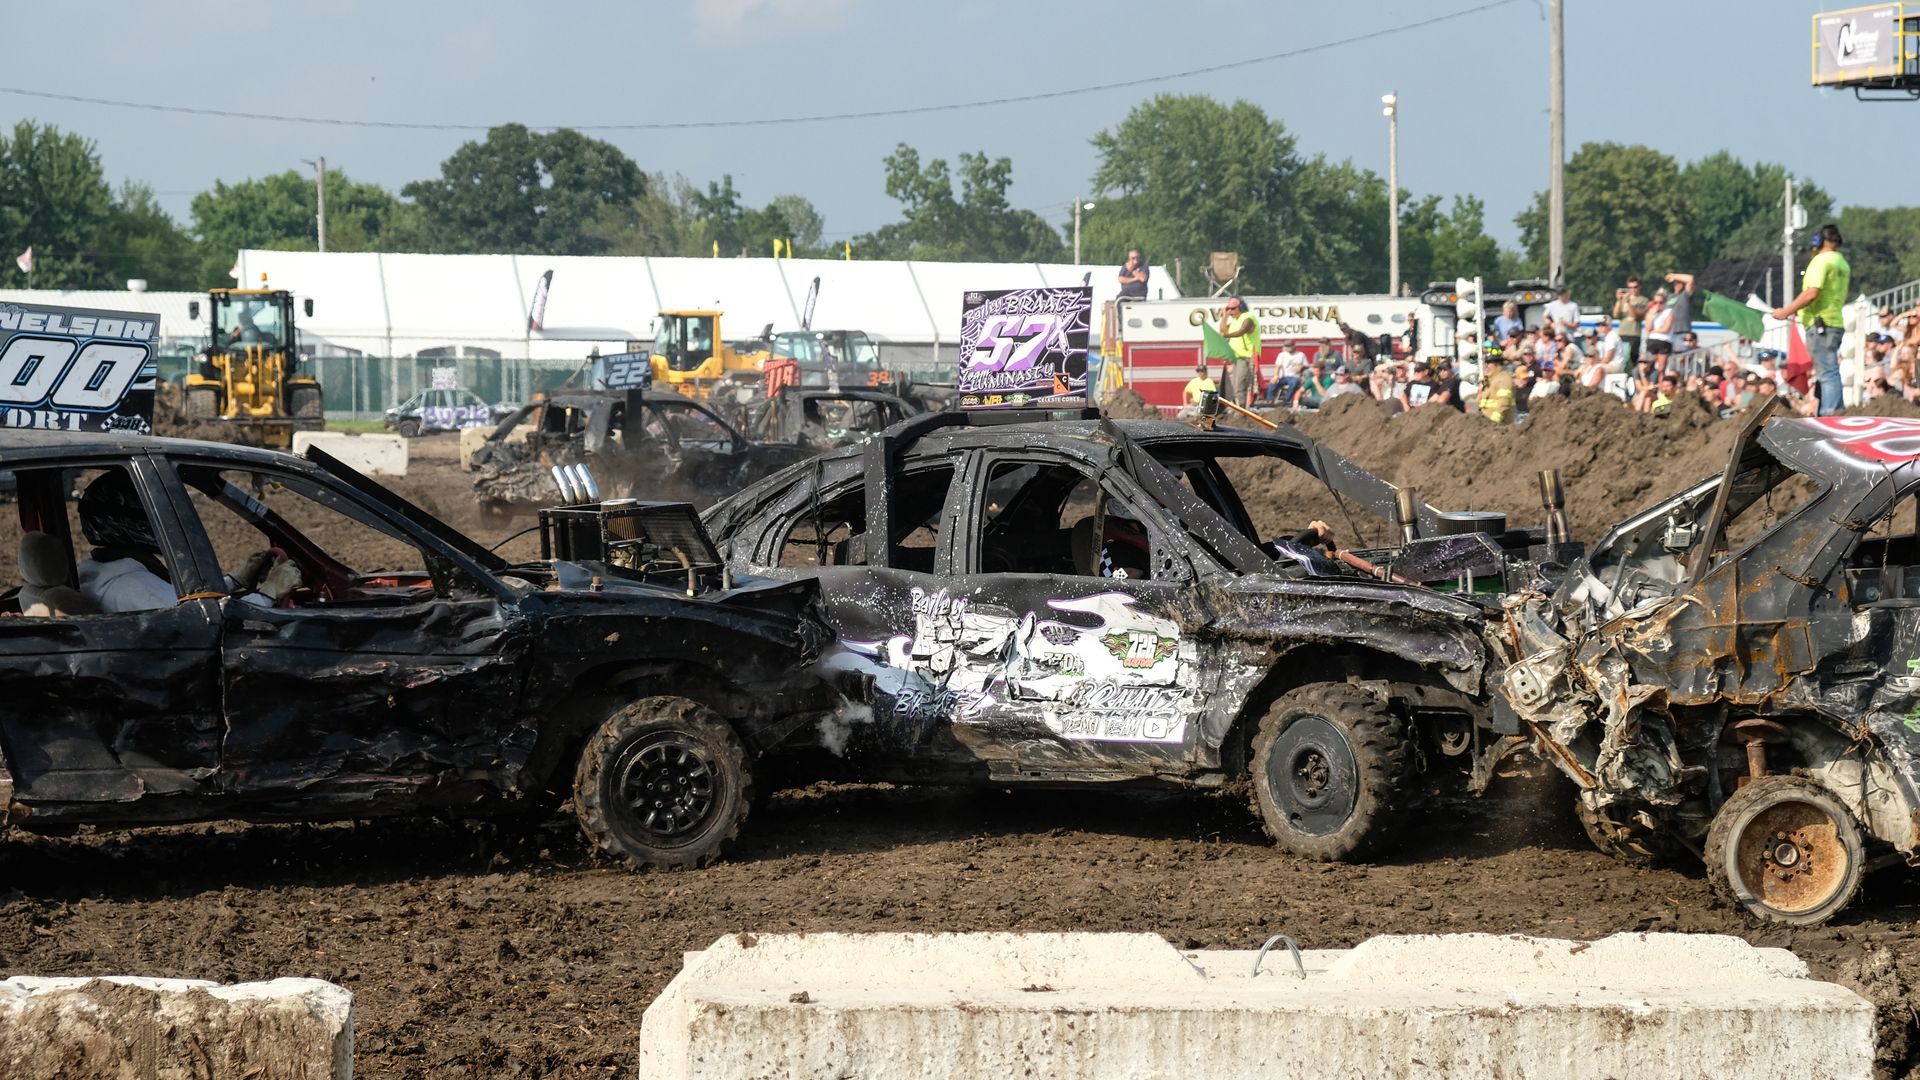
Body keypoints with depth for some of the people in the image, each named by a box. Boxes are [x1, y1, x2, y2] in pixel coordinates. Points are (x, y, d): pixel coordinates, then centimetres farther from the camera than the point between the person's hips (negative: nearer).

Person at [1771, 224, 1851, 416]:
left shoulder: (1822, 261, -12)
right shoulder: (1842, 263, 17)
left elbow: (1812, 293, -21)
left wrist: (1786, 311, -15)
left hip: (1820, 324, -9)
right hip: (1835, 322, 9)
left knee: (1827, 373, -14)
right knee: (1830, 373, 12)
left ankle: (1829, 414, -19)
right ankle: (1836, 413, 12)